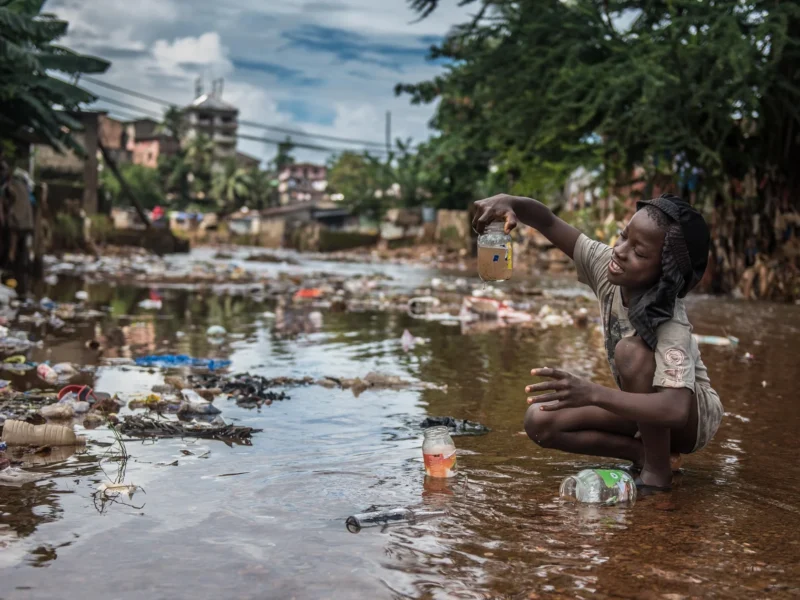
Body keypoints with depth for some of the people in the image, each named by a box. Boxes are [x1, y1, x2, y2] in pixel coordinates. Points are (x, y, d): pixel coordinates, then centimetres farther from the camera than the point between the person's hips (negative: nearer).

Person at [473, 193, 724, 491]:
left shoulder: (671, 326, -35)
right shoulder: (607, 266, -18)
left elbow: (676, 409, -47)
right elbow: (549, 223, -16)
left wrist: (591, 393, -58)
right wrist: (509, 203, -39)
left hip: (694, 415, -6)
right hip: (644, 406, 6)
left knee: (631, 350, -36)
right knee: (540, 421, -13)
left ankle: (657, 469, -20)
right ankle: (644, 452, -2)